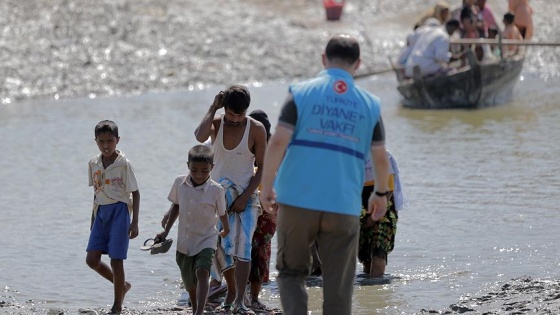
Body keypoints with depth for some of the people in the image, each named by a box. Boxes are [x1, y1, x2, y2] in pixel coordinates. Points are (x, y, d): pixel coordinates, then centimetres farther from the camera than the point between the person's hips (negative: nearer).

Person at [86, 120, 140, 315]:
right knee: (92, 259, -1)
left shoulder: (123, 164, -10)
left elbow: (135, 193, -7)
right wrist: (93, 219, 19)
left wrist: (134, 222, -11)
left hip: (119, 211, -6)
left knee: (116, 260, -4)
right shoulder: (93, 164, 6)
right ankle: (122, 285, 22)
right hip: (101, 212, 6)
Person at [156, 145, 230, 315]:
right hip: (184, 243, 4)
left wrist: (226, 230, 15)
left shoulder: (216, 190, -16)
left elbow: (222, 213, 0)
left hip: (206, 241, -4)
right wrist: (166, 231, 11)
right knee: (189, 282, 16)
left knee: (202, 272, -26)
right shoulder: (180, 182, -6)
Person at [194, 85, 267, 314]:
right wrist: (213, 108, -19)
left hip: (247, 197, -2)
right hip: (219, 196, 2)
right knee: (225, 248, 0)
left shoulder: (256, 129, -7)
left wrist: (245, 196, -11)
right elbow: (200, 136, -27)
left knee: (243, 248, -13)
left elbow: (262, 167, -4)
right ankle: (231, 291, 22)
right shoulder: (216, 123, -3)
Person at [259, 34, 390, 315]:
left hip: (297, 201, -1)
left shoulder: (301, 93, 0)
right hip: (343, 208, 1)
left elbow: (278, 142, -8)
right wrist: (381, 194, 27)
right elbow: (380, 158, 9)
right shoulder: (369, 104, 6)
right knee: (338, 287, 8)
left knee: (291, 273, 13)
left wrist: (266, 186, 1)